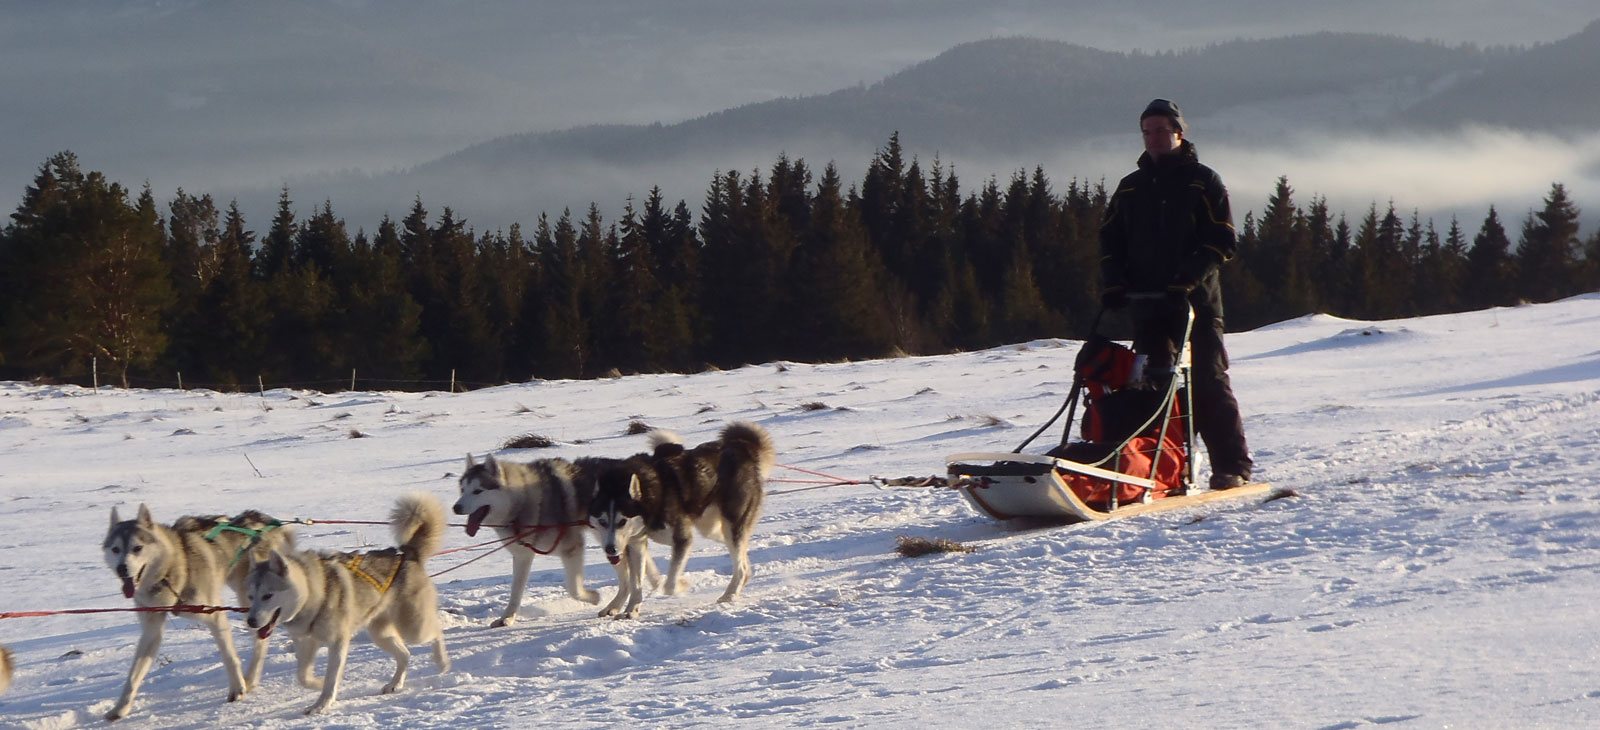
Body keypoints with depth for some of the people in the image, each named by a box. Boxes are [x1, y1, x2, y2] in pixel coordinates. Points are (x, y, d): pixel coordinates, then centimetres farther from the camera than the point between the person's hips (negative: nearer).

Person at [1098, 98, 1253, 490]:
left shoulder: (1203, 181, 3)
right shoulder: (1131, 187, 17)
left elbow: (1222, 241, -4)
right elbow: (1110, 240, 19)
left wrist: (1188, 278, -18)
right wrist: (1113, 284, 1)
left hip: (1195, 300, -5)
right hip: (1147, 303, 5)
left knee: (1208, 381, -7)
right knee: (1152, 383, 2)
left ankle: (1232, 467, -5)